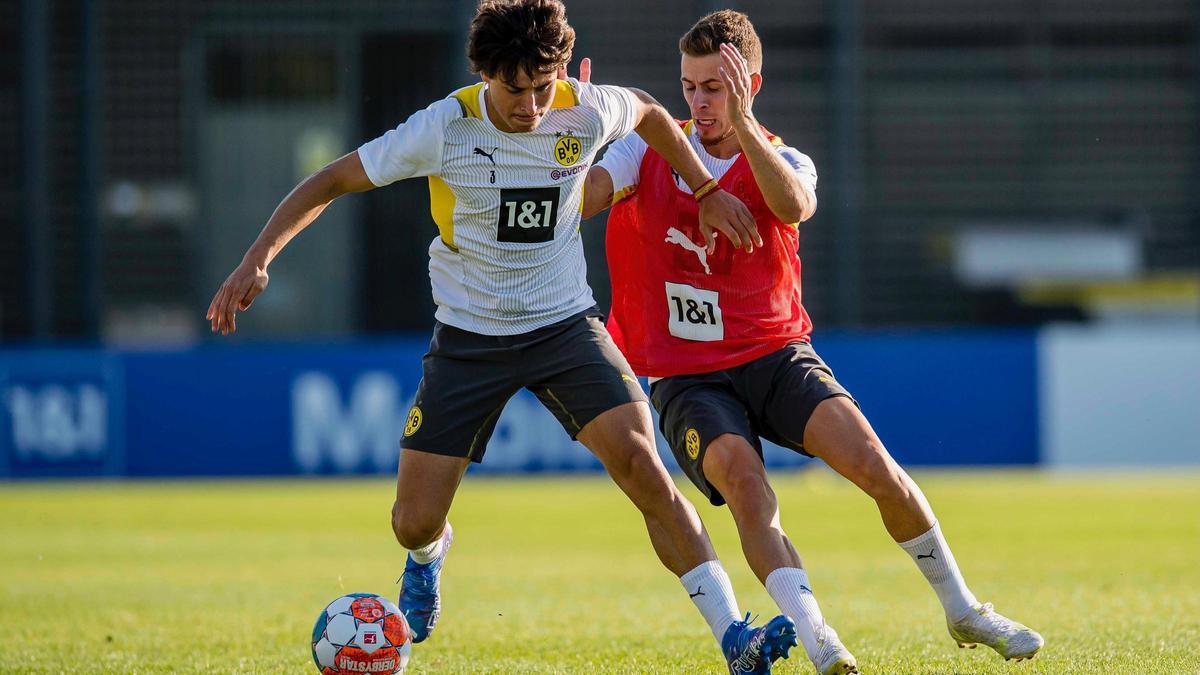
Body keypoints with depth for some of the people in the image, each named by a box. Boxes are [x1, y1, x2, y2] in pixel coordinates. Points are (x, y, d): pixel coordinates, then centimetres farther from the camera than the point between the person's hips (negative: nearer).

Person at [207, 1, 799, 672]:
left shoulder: (585, 113, -13)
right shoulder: (446, 127, -18)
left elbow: (650, 113, 13)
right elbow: (332, 181, -9)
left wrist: (707, 192, 12)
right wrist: (257, 260, -18)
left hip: (566, 325, 0)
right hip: (469, 336, 0)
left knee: (643, 466, -22)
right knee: (414, 522, -2)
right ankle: (431, 556, 40)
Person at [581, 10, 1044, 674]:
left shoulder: (783, 162, 0)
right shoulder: (649, 150, 2)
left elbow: (795, 207, -25)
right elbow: (574, 204, -12)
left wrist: (741, 126, -36)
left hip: (776, 355, 1)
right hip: (687, 377, -1)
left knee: (874, 463, -17)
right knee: (743, 479, -30)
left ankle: (963, 611, 1)